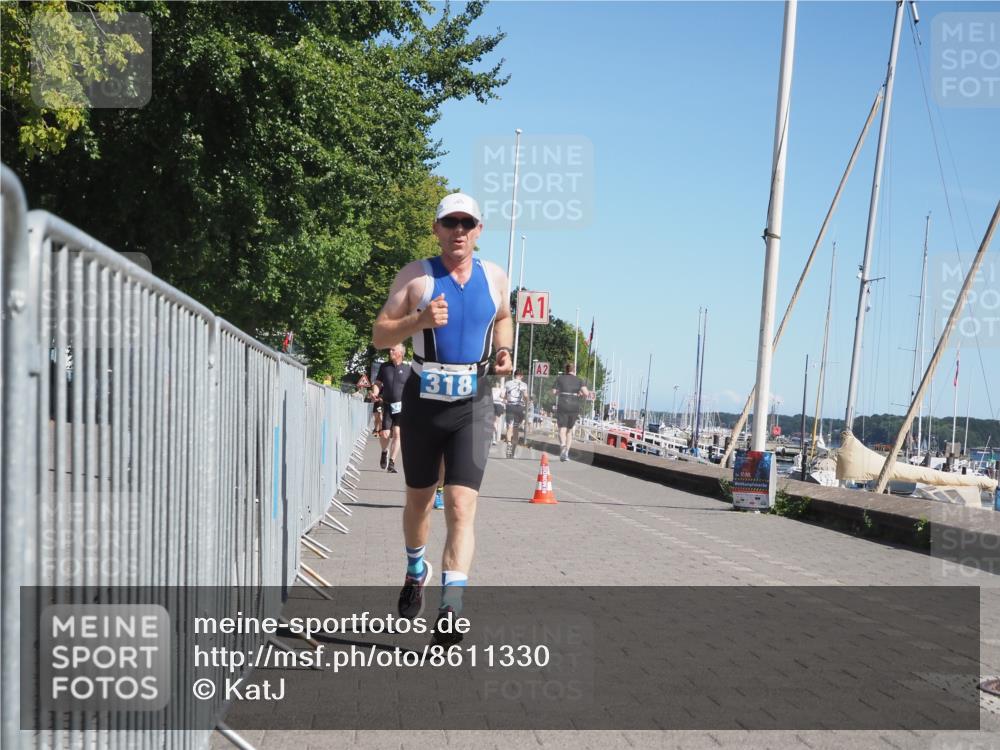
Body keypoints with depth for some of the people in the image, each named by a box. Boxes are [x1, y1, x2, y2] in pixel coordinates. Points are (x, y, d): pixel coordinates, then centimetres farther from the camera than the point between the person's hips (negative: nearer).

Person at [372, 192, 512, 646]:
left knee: (461, 505, -14)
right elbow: (379, 335, -5)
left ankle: (451, 610, -21)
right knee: (419, 498, 16)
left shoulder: (495, 278, 6)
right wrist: (420, 320, -22)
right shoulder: (416, 275, -2)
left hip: (473, 405, 0)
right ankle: (416, 570, 45)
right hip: (423, 400, 0)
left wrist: (504, 351, 6)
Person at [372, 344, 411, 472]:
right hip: (387, 405, 1)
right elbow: (377, 383, 12)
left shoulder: (407, 369, 4)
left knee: (397, 433, -7)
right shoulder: (384, 367, 9)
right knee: (385, 434, -5)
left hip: (401, 406, -1)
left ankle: (391, 463, 0)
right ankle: (384, 452, 28)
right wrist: (375, 393, -8)